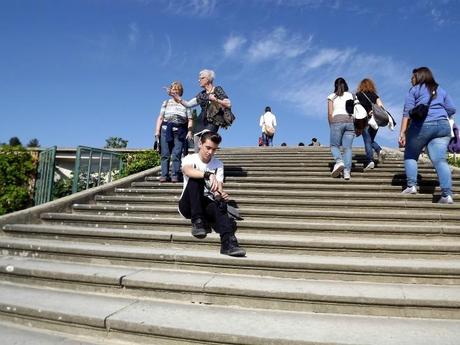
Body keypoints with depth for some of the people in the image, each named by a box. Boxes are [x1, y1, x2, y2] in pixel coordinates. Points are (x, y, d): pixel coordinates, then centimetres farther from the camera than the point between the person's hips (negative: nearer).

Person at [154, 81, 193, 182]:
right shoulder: (166, 103, 18)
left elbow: (190, 119, 8)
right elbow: (160, 117, 11)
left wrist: (189, 131, -6)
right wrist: (157, 130, 0)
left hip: (180, 130, -1)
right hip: (166, 129, 2)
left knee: (177, 154, -9)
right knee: (165, 154, -2)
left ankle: (175, 175, -6)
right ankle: (164, 175, 0)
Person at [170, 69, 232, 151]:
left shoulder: (217, 90, 5)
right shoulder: (202, 94, 20)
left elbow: (229, 104, -3)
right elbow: (188, 104, 15)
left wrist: (215, 100, -13)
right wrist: (175, 96, 8)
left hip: (212, 122, -6)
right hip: (200, 122, 6)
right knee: (197, 151, -2)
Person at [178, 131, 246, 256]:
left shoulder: (218, 164, 6)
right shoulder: (190, 158, -2)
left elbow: (219, 189, -6)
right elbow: (188, 171, -29)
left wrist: (220, 195, -32)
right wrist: (209, 175, -47)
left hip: (207, 204, 2)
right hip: (188, 205, -2)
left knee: (221, 205, -34)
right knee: (195, 179, -31)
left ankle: (228, 242, -55)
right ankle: (197, 221, -30)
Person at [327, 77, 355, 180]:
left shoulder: (332, 96, 13)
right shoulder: (350, 95, 19)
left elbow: (330, 113, 3)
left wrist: (331, 125, 12)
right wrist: (355, 125, 17)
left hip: (337, 121, -2)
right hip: (350, 121, 2)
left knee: (334, 145, 7)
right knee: (347, 148, 1)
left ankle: (339, 161, -21)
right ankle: (347, 171, -12)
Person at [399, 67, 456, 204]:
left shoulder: (414, 90, 9)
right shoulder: (441, 90, 22)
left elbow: (407, 112, -1)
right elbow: (451, 110, 17)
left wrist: (402, 133, -4)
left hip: (422, 125, -3)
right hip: (443, 126, 4)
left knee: (410, 155, 14)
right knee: (440, 160, -6)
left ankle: (411, 185, 2)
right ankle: (447, 194, -17)